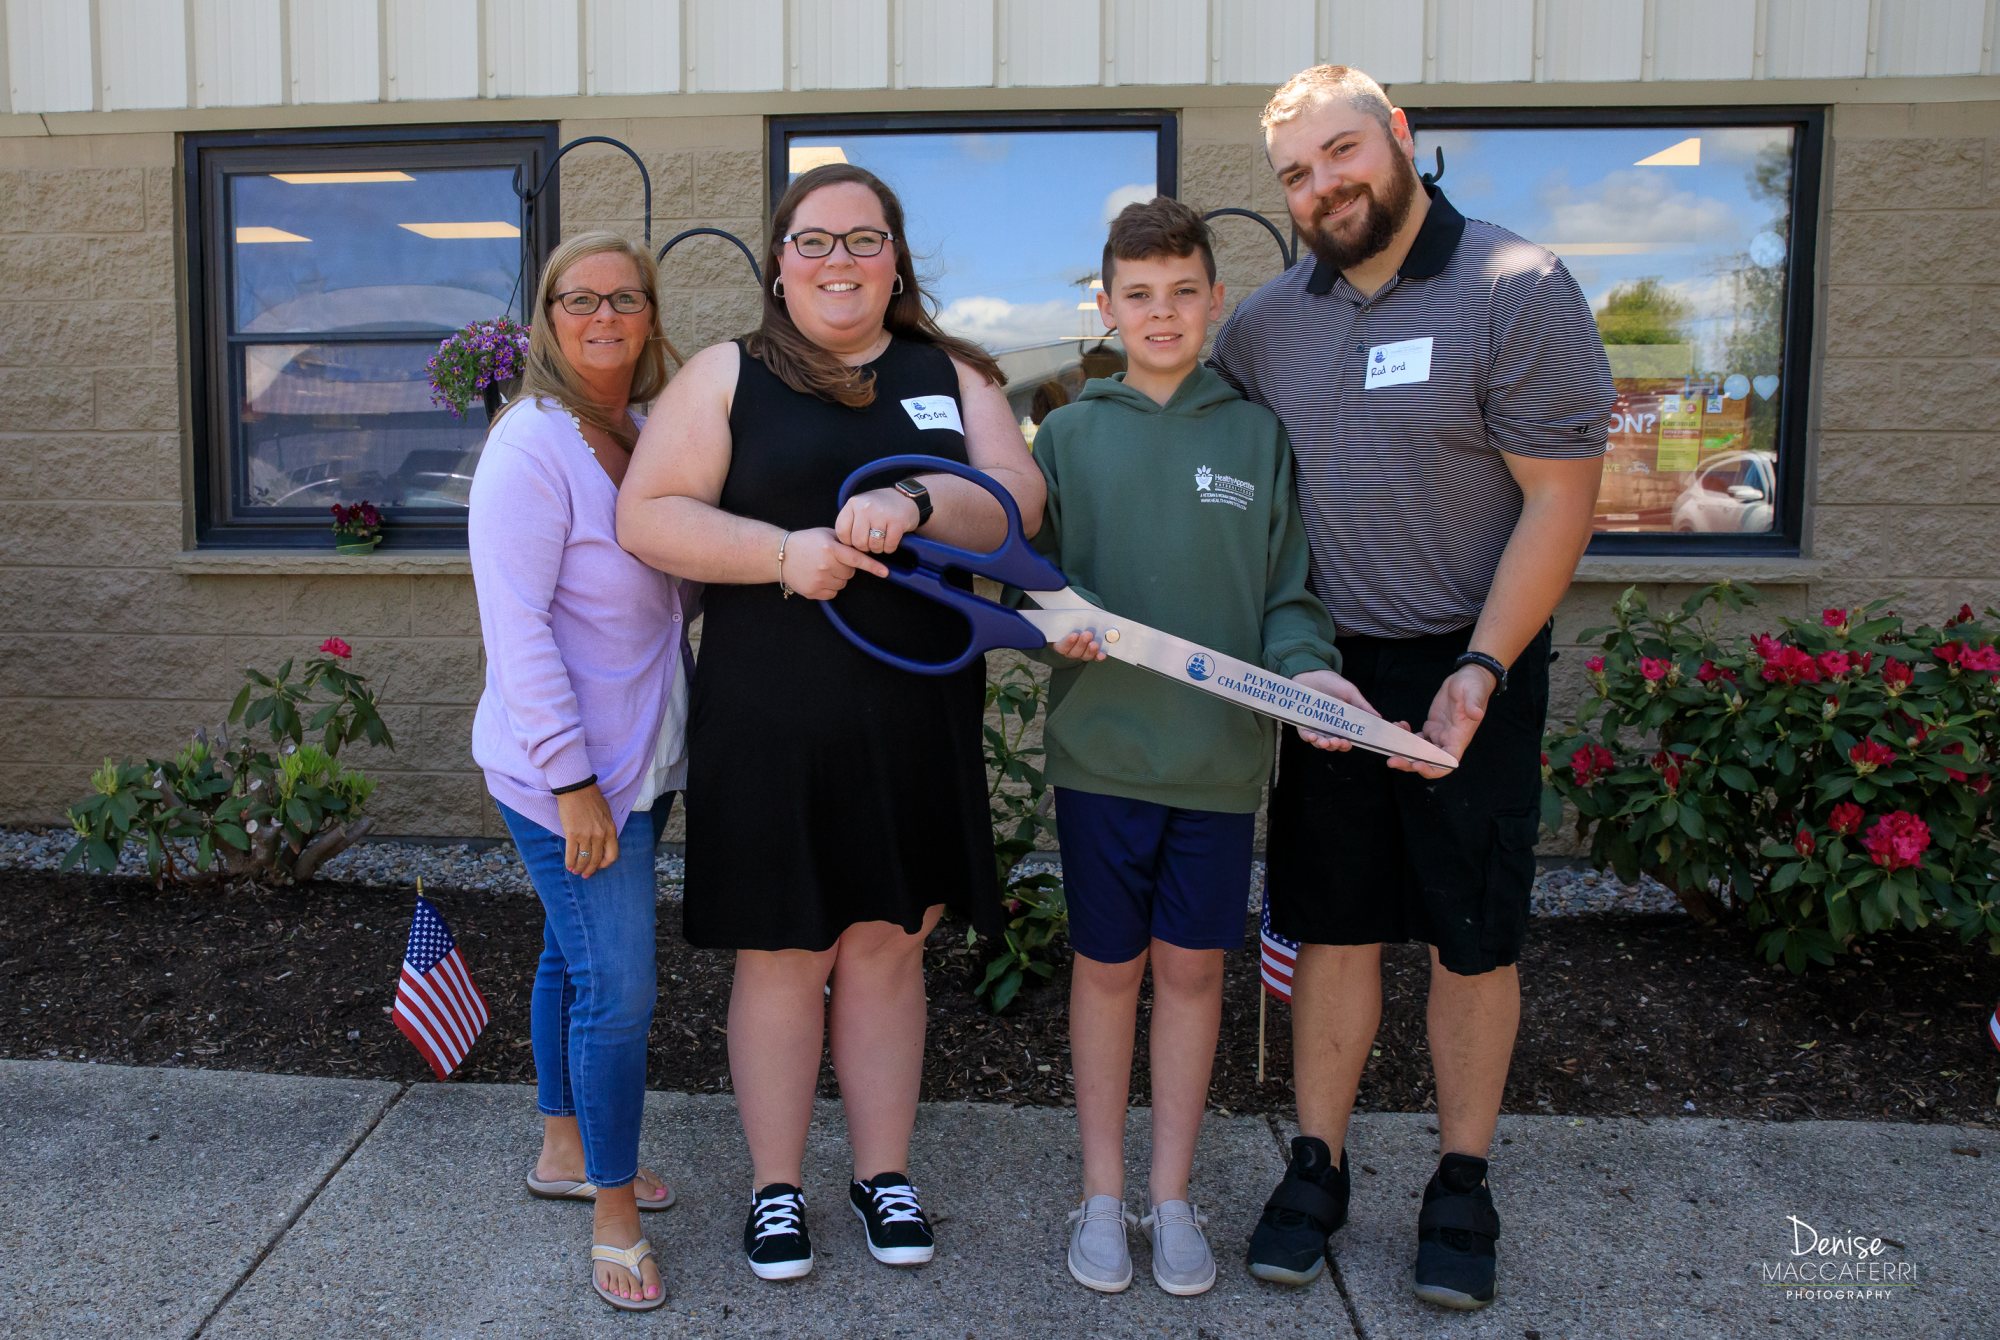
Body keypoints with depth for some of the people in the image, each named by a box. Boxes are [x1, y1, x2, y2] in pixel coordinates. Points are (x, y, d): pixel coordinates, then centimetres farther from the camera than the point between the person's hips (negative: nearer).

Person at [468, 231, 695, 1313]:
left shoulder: (645, 433, 9)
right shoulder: (533, 445, -17)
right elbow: (517, 628, -21)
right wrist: (573, 780, -22)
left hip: (638, 763, 8)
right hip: (566, 773, -8)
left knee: (577, 957, 21)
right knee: (618, 988, -5)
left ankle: (564, 1150, 38)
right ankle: (613, 1211, 13)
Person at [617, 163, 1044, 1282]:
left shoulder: (951, 376, 11)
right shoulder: (729, 376, 5)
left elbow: (1018, 498, -2)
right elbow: (646, 516, -4)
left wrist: (914, 503, -22)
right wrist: (784, 552, -17)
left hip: (918, 714, 2)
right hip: (773, 716, -2)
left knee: (888, 945, 12)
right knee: (783, 955, 7)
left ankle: (884, 1171, 29)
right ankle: (779, 1186, 25)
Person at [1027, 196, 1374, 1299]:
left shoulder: (1259, 433, 4)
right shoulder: (1069, 433, 5)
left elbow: (1288, 588, 4)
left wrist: (1303, 662, -15)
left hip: (1221, 753, 0)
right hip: (1101, 747, 0)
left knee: (1192, 967, 9)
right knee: (1108, 965, 9)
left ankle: (1172, 1196, 26)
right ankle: (1102, 1195, 26)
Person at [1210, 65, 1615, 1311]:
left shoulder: (1519, 289, -8)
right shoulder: (1268, 322, 5)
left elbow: (1561, 500, -11)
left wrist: (1479, 672, -17)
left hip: (1470, 665, -3)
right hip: (1326, 670, 3)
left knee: (1475, 939, 7)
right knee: (1335, 927, 10)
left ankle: (1463, 1185, 24)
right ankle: (1317, 1166, 24)